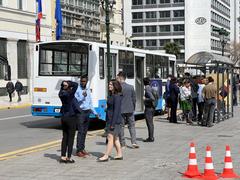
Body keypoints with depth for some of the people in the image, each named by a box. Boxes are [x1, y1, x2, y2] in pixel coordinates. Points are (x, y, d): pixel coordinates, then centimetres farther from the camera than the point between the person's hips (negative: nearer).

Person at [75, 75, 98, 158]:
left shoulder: (88, 90, 14)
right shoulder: (77, 90, -7)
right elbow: (75, 101, -16)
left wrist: (95, 112, 19)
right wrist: (82, 97, -28)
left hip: (87, 112, 7)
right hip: (80, 112, -7)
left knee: (85, 132, 11)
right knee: (80, 132, -9)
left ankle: (82, 149, 19)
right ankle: (78, 151, -7)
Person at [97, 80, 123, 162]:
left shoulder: (117, 97, -16)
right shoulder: (111, 95, 15)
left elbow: (116, 110, -20)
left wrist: (113, 123, -22)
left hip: (115, 120, -10)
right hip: (111, 120, 10)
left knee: (110, 138, -7)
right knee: (115, 138, 13)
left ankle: (106, 156, -5)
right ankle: (119, 154, 20)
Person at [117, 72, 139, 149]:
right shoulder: (131, 87, 2)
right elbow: (134, 98, 6)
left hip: (121, 110, -3)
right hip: (130, 110, 3)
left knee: (121, 126, 7)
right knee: (132, 126, 8)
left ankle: (122, 143, 9)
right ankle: (134, 142, -1)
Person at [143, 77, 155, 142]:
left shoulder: (147, 89, -17)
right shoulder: (150, 88, 10)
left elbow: (152, 98, -27)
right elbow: (153, 97, 20)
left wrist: (145, 99, -15)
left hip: (148, 108, -10)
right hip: (151, 108, 10)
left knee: (149, 123, -5)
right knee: (151, 123, 14)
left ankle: (150, 138, -1)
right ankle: (151, 137, 21)